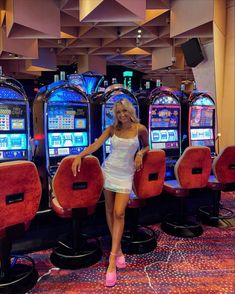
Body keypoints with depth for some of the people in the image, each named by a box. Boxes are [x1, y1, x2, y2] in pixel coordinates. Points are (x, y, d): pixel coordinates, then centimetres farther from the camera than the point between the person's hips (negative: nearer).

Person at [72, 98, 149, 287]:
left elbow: (146, 146, 14)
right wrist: (80, 156, -18)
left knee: (119, 213, -12)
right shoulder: (112, 128, 2)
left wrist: (140, 153, -8)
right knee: (109, 211, 7)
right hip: (109, 170, 3)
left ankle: (112, 261, -6)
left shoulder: (140, 129, -3)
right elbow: (96, 145, -5)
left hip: (126, 174, -2)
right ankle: (118, 250, 24)